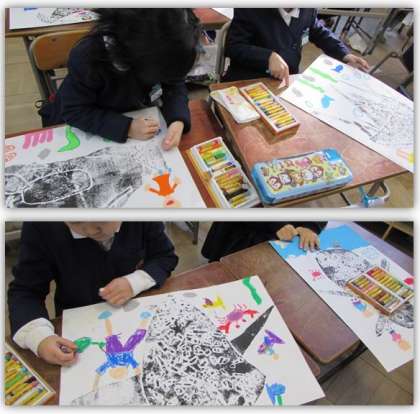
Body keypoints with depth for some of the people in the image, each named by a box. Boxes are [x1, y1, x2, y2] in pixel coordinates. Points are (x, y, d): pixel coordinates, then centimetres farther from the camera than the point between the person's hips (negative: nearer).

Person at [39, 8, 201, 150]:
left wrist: (178, 121, -35)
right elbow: (74, 111, -27)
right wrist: (126, 128, -40)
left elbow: (175, 85, -14)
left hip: (134, 116, 3)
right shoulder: (86, 58, -32)